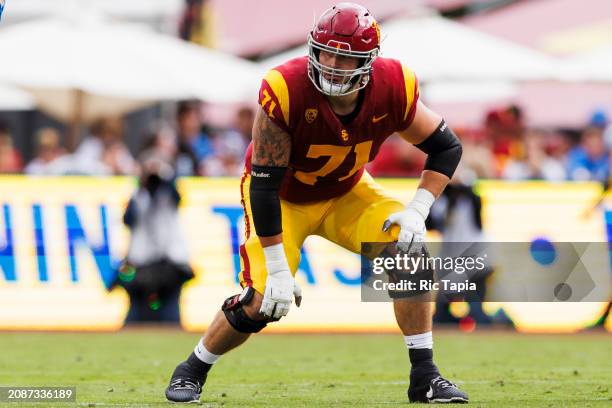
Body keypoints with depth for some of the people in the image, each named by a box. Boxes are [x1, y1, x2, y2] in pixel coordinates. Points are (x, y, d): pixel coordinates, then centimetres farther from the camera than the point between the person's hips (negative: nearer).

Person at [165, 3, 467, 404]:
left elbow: (447, 147, -7)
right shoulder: (285, 91, -34)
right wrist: (277, 269, -27)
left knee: (408, 247, -20)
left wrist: (417, 211, -21)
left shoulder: (393, 90, -24)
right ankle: (192, 371, 14)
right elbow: (265, 184, -28)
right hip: (282, 198, -3)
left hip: (345, 193, 3)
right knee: (262, 303, -15)